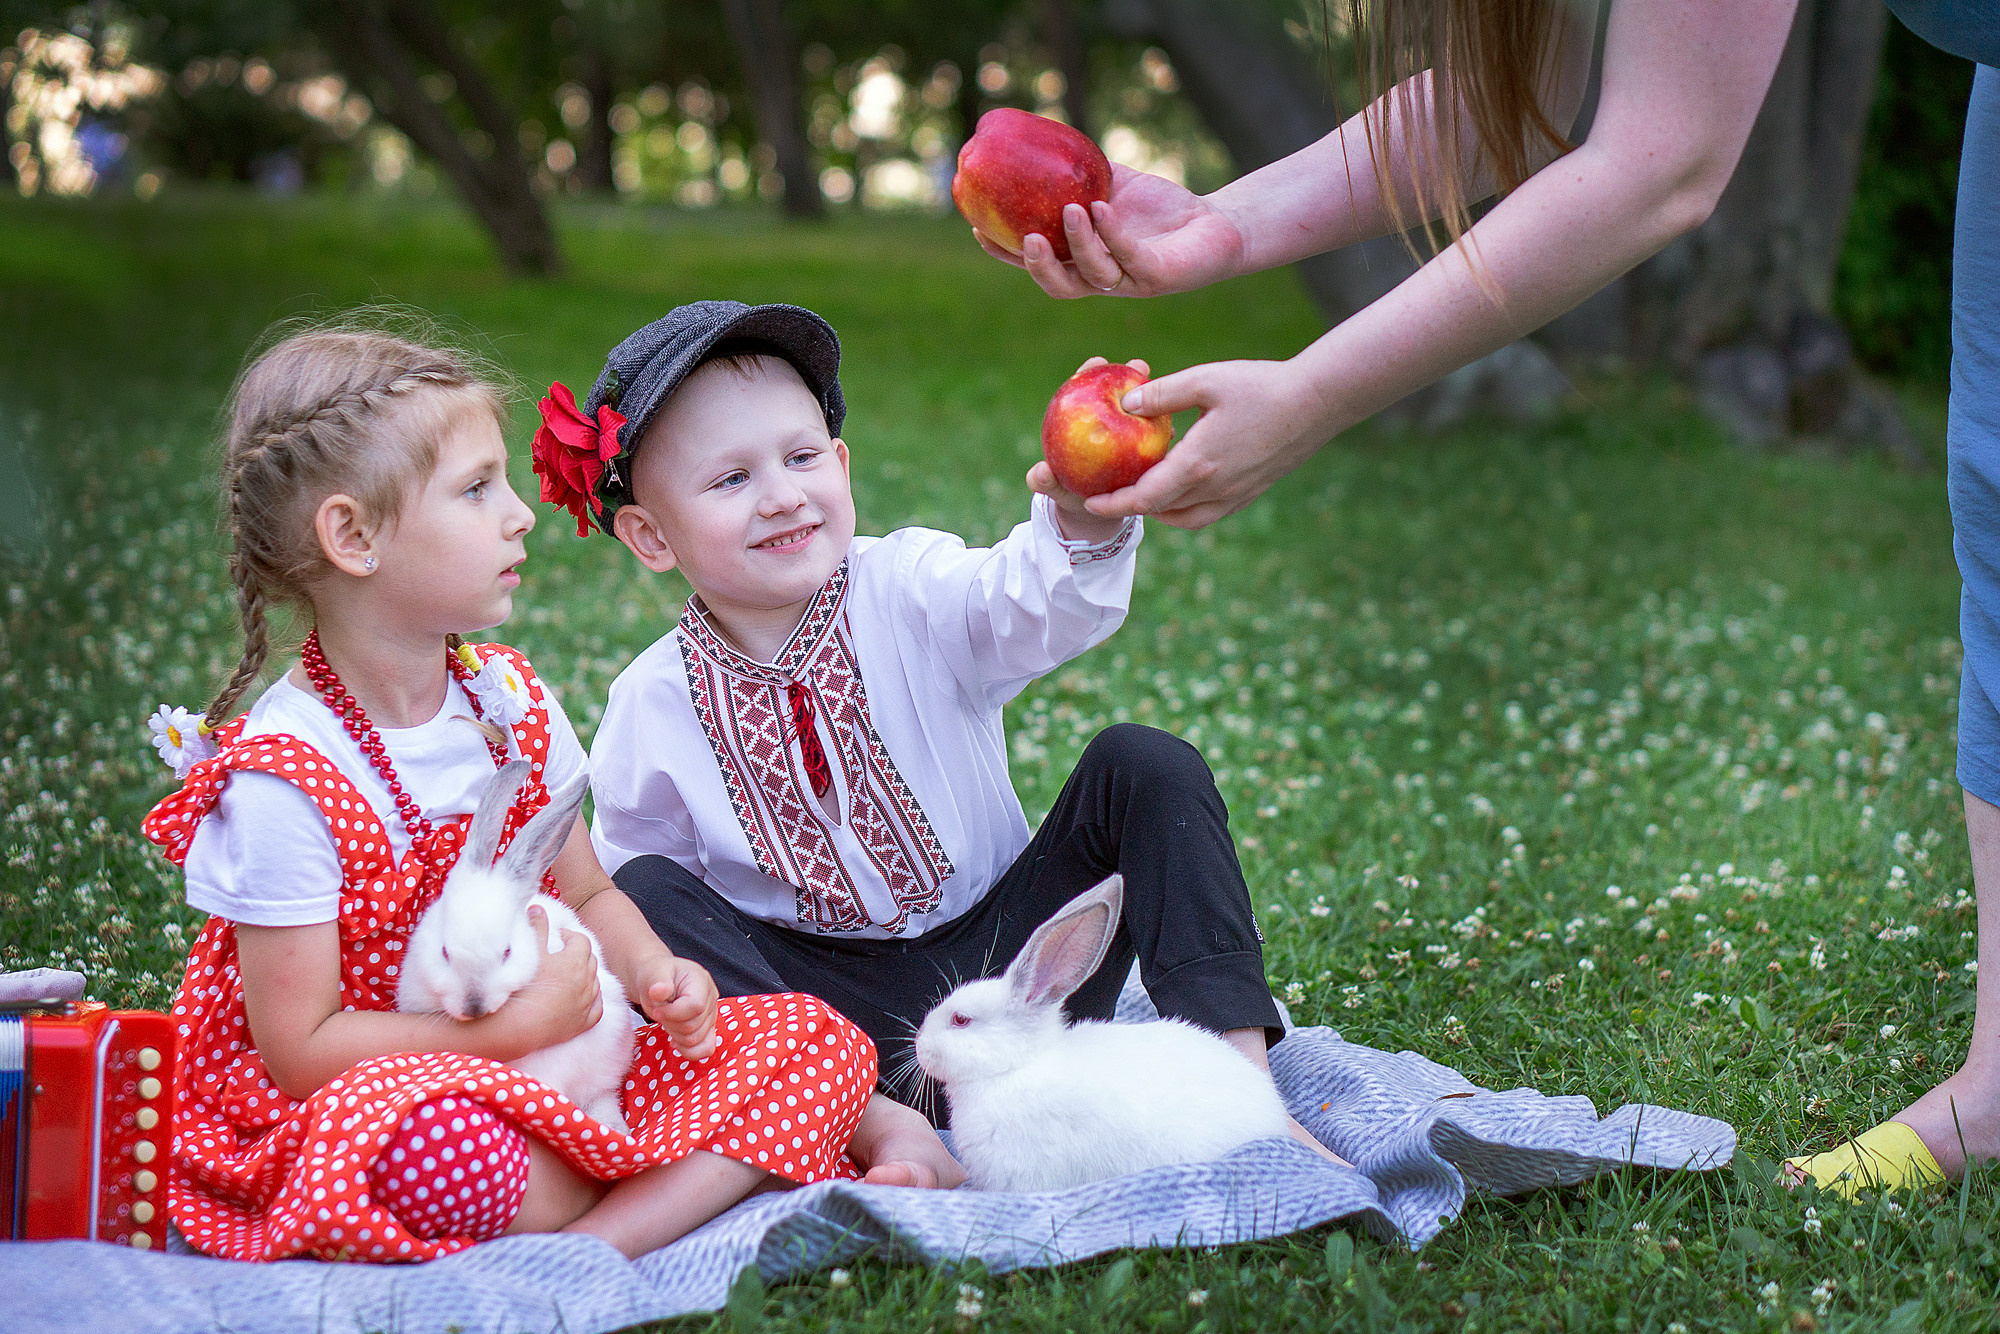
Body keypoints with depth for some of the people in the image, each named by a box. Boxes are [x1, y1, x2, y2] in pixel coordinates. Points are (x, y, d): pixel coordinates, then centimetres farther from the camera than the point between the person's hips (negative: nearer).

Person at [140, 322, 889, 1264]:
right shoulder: (281, 779, -18)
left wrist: (653, 973, -7)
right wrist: (517, 1027, -24)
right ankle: (703, 1173, -16)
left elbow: (588, 894, 15)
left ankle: (602, 1240, -25)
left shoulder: (510, 701, 3)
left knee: (819, 1039, -8)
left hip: (551, 1070, 7)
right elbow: (299, 1050, -18)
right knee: (426, 1146, -43)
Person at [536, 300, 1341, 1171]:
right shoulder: (651, 709, -5)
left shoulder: (912, 593, -7)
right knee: (647, 893, -22)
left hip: (998, 951, 0)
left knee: (1145, 765, -18)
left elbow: (1036, 606, -28)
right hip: (830, 996, 0)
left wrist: (1083, 527, -51)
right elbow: (621, 873, 6)